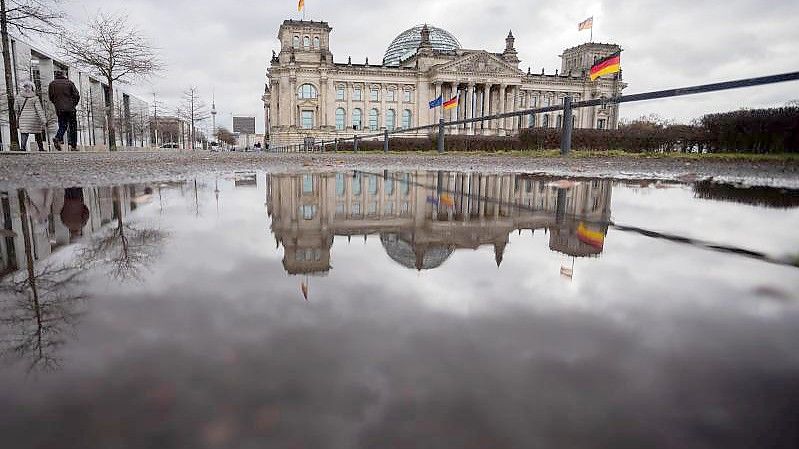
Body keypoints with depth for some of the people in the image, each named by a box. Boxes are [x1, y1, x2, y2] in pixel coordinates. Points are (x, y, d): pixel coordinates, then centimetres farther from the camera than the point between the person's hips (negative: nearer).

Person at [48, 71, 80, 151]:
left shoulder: (52, 84, 9)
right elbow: (77, 95, -4)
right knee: (73, 127, 3)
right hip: (70, 108, -2)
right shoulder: (69, 82, 1)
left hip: (59, 109, 3)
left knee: (62, 125, 12)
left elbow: (51, 97, 10)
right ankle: (73, 146, 1)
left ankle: (58, 137, -16)